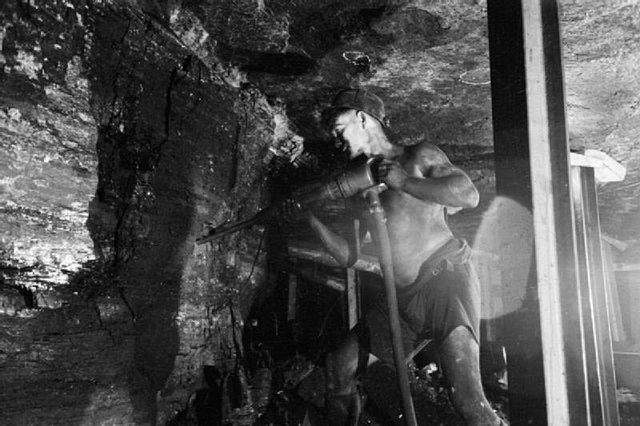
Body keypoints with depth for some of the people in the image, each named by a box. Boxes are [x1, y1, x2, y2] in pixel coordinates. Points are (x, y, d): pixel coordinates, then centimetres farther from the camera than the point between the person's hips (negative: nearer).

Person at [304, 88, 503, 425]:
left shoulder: (418, 156, 1)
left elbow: (468, 195, -17)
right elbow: (348, 256, 17)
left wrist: (401, 181, -15)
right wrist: (312, 220, 7)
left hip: (445, 278, -7)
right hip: (402, 296, 7)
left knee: (466, 398, -20)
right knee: (338, 368, 9)